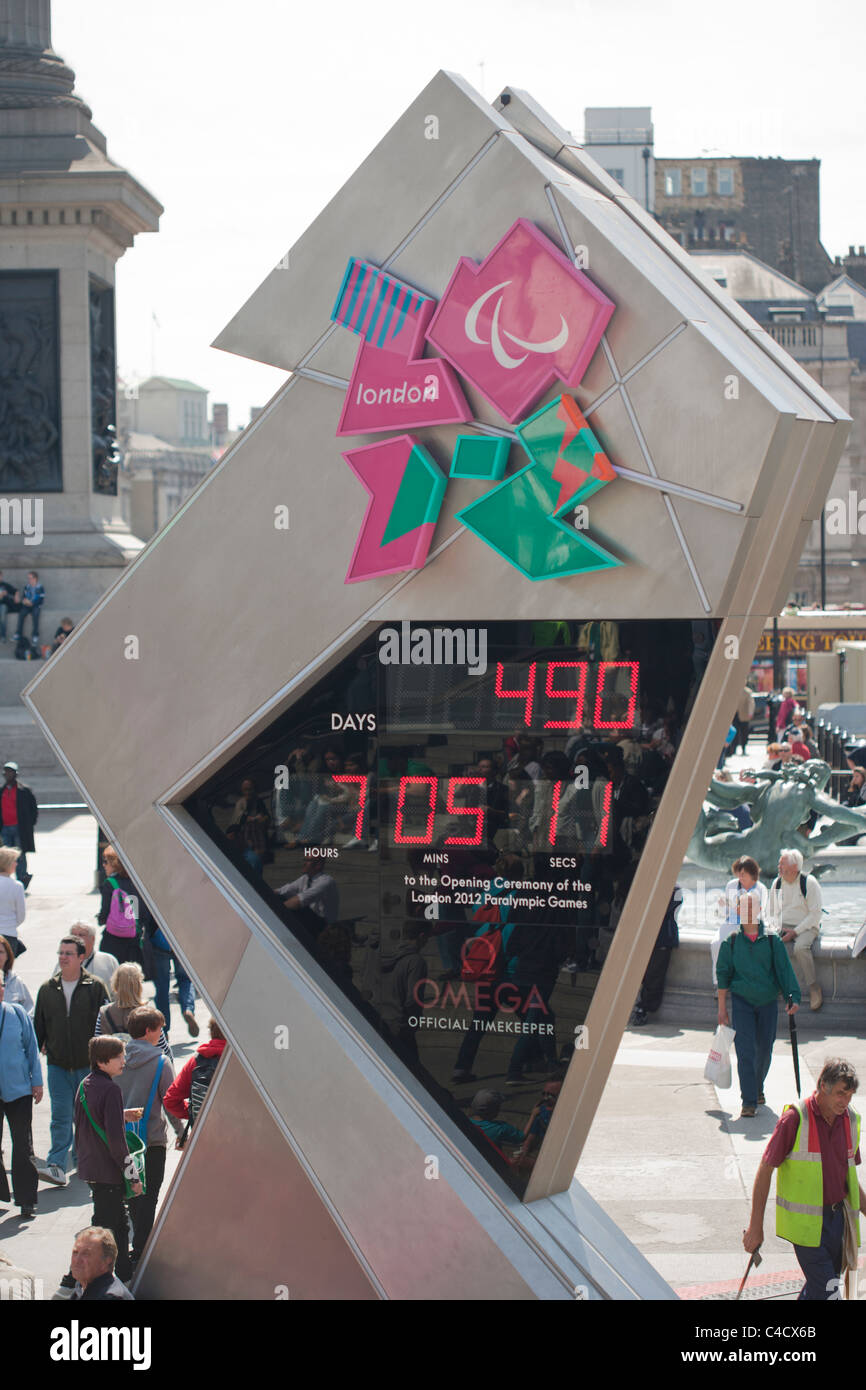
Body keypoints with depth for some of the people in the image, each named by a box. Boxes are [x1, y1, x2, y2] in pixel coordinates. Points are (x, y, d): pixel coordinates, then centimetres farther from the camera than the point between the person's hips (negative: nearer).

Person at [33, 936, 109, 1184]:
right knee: (60, 1117, -4)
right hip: (58, 1064, 2)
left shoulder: (95, 987, -2)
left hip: (89, 1065, -2)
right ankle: (56, 1166, -10)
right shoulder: (47, 989, 7)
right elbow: (38, 1026, 14)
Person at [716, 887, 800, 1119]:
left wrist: (792, 998, -13)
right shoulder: (731, 941, 1)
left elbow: (784, 970, 1)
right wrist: (722, 1008, 3)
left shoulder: (771, 940, 1)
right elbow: (723, 975, 5)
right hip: (741, 1001, -2)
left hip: (767, 1001, 2)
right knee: (745, 1051, -11)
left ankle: (758, 1088, 39)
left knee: (764, 1050, 12)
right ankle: (749, 1102, -10)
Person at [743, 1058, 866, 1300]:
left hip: (837, 1217, 6)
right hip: (804, 1222, -6)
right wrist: (756, 1227, -9)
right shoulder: (795, 1119, -13)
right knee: (827, 1292, -13)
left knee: (818, 1287, 10)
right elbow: (765, 1171, -9)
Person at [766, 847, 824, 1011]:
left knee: (800, 948, -36)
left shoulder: (809, 882, -8)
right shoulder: (777, 883, 9)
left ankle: (814, 989, -23)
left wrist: (795, 932, -17)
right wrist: (775, 928, -1)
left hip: (806, 928, -5)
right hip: (782, 927, 5)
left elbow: (815, 914, -10)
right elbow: (771, 911, 19)